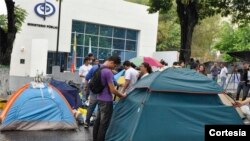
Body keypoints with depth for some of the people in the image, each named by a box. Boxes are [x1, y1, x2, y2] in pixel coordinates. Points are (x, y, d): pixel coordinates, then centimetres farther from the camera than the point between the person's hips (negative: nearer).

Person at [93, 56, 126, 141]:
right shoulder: (108, 72, -22)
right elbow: (112, 90, -21)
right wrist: (122, 95, -7)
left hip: (99, 98, 10)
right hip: (106, 101, -10)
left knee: (98, 120, 17)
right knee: (104, 123, -1)